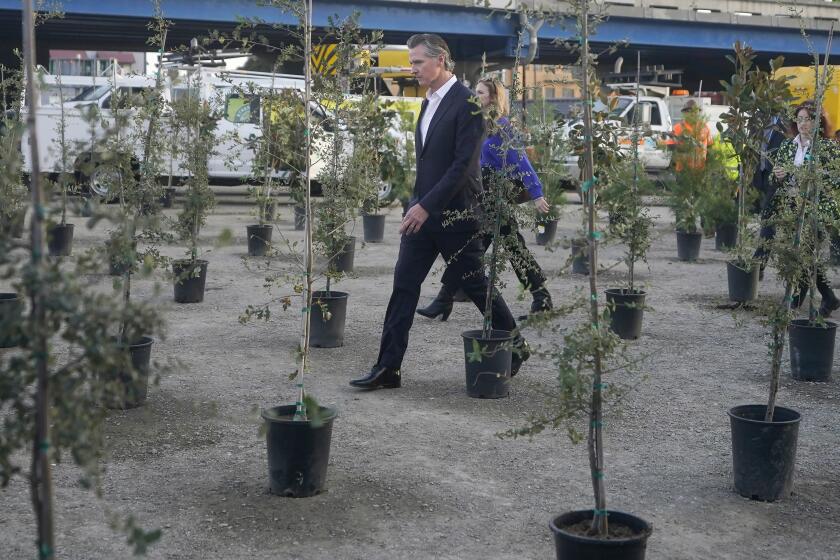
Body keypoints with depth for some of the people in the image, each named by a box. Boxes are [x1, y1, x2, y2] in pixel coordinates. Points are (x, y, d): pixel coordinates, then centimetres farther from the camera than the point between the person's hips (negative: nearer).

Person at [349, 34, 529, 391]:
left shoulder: (466, 104, -14)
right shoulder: (429, 103, 13)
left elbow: (464, 164, -20)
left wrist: (427, 206, -22)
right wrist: (417, 205, 14)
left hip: (454, 214, -7)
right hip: (423, 212, 8)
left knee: (474, 285, 6)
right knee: (404, 285, 1)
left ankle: (515, 345, 27)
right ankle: (387, 369, 3)